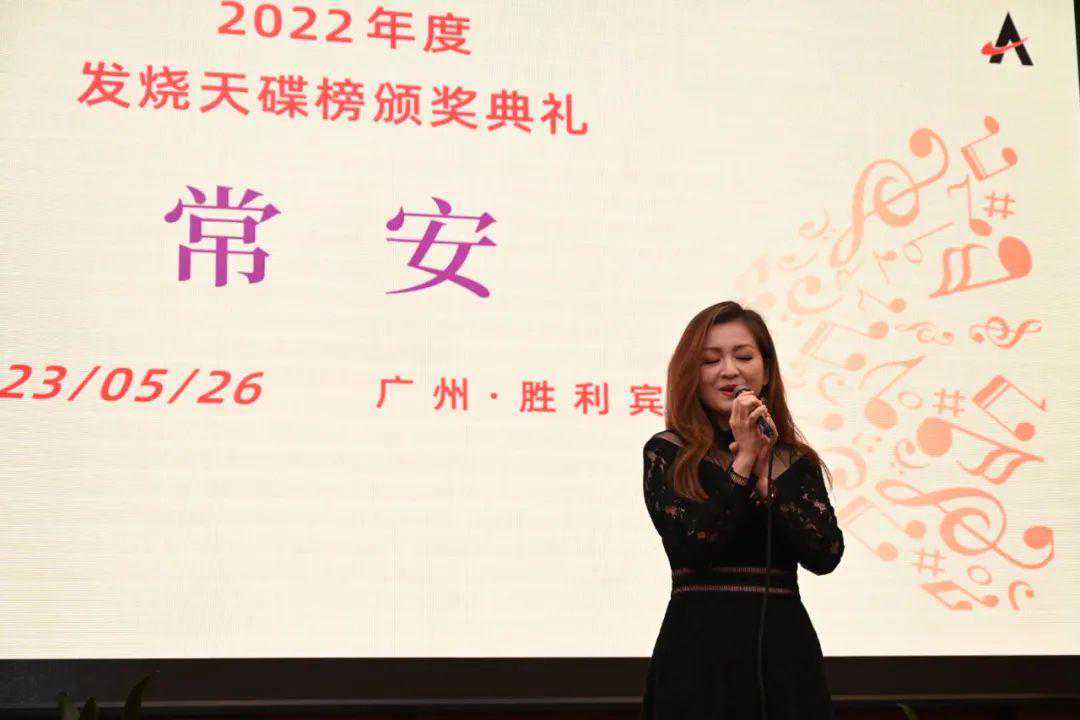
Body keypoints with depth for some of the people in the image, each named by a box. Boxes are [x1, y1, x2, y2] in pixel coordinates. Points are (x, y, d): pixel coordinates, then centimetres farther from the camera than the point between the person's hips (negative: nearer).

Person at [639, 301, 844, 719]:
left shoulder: (797, 461, 10)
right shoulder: (666, 453, 1)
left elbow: (826, 556, -4)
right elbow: (691, 547, -12)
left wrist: (765, 477, -10)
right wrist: (743, 462, -11)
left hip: (785, 647, 3)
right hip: (700, 648, -3)